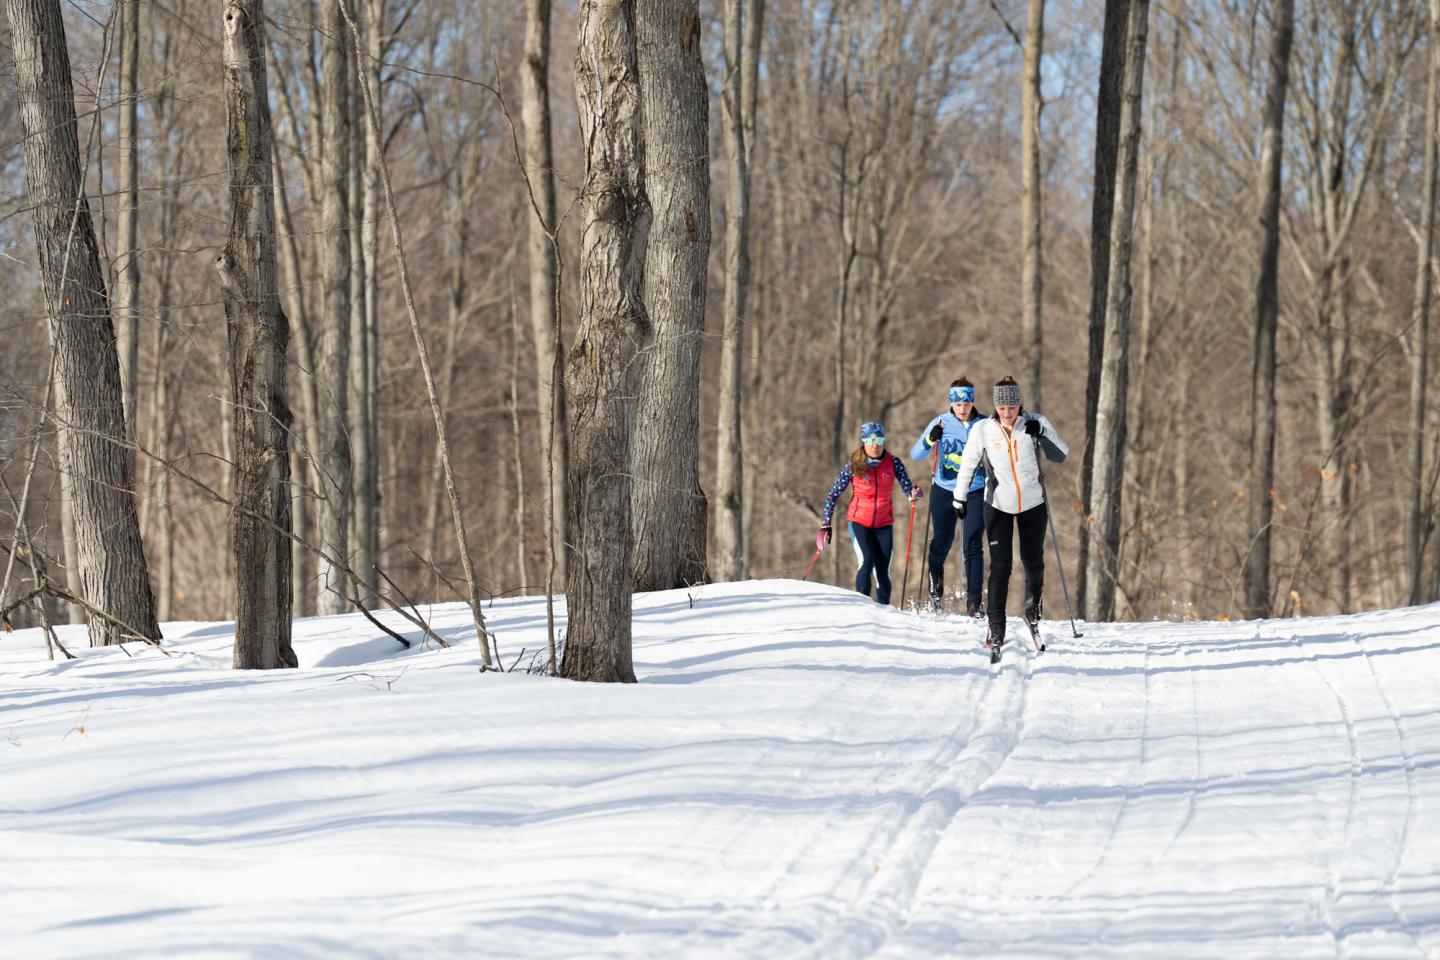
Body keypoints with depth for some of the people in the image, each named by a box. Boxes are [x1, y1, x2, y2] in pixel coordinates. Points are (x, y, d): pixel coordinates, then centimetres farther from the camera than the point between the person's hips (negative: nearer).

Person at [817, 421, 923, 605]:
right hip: (859, 521, -2)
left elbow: (907, 487, -10)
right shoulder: (853, 465, -9)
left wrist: (914, 493, -35)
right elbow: (833, 495, -3)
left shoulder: (893, 463, -6)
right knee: (866, 562, -22)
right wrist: (826, 524, -8)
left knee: (883, 571, 0)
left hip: (884, 524, 2)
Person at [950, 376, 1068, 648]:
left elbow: (1060, 455, -12)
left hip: (1033, 503, 1)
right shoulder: (983, 430, -9)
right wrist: (960, 498, 3)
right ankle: (996, 626, -7)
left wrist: (1041, 433, -26)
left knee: (1033, 561, 10)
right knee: (1000, 566, -8)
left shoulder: (1035, 424, -9)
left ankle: (1033, 603, 38)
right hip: (998, 504, -1)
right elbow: (968, 465, 1)